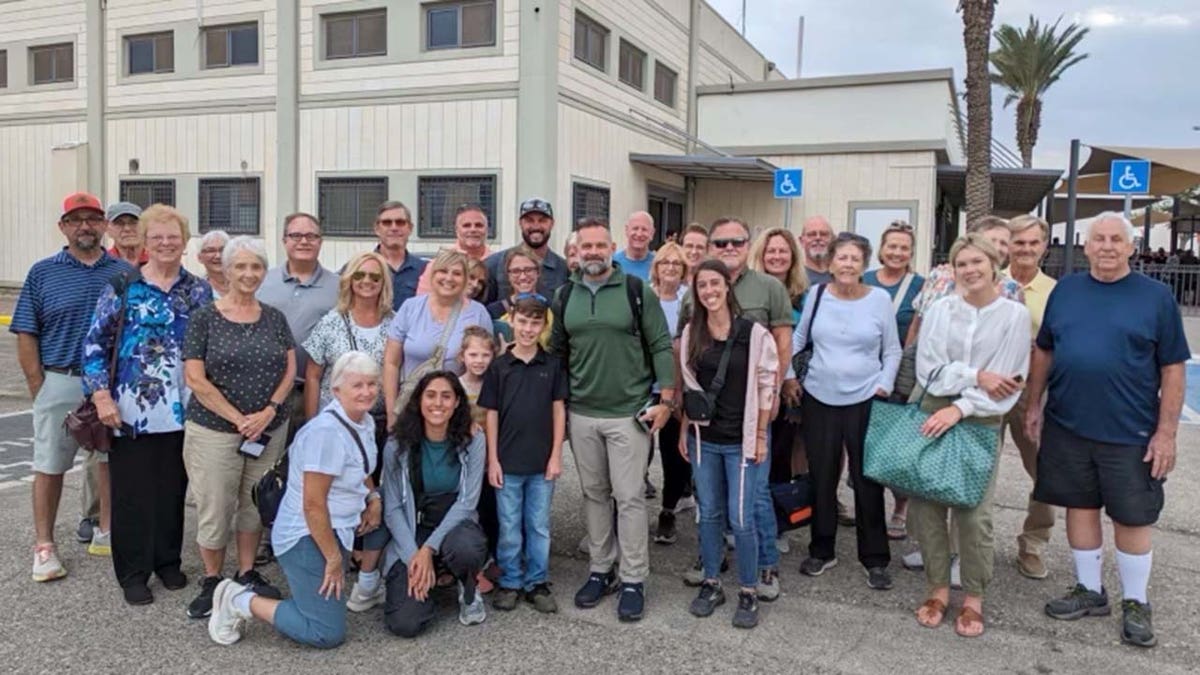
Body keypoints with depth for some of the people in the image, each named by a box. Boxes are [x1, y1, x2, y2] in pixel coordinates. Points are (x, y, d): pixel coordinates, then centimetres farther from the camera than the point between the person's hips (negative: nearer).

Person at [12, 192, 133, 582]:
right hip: (60, 383, -1)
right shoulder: (43, 273, 2)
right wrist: (38, 386, -5)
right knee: (50, 466, 5)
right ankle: (44, 547, 16)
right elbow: (26, 334, 2)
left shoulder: (124, 272, 5)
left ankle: (106, 533, 26)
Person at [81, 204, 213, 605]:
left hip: (182, 410, 2)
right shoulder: (122, 288, 0)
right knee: (132, 490, 5)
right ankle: (133, 572, 17)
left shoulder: (200, 291, 6)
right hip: (131, 409, -2)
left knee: (172, 488, 11)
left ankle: (168, 560, 27)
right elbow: (94, 345, -1)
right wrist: (101, 395, -10)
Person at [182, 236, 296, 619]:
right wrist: (239, 418, -13)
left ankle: (247, 574, 29)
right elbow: (195, 379, -8)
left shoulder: (274, 318, 7)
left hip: (269, 430, 3)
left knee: (255, 505, 13)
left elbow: (290, 369, 6)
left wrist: (269, 411, -9)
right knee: (214, 508, 4)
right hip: (214, 430, -3)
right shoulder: (204, 319, -4)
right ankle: (211, 582, 22)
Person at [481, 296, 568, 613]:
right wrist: (492, 460, -3)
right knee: (509, 528, 9)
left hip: (542, 462, 1)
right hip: (508, 462, 0)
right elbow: (491, 415, 0)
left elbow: (558, 410, 2)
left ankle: (537, 583, 23)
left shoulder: (553, 365, 0)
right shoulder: (499, 366, -1)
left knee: (539, 527, 11)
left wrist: (556, 455, -3)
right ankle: (510, 583, 23)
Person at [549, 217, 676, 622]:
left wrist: (665, 400, -8)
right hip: (581, 415, 4)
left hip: (629, 414, -4)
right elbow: (557, 353, 13)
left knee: (629, 497, 1)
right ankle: (599, 571, 27)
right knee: (594, 494, 13)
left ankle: (633, 581, 13)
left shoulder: (637, 292, -5)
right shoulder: (564, 297, 6)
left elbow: (661, 347, -4)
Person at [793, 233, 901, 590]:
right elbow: (797, 339, 10)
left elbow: (892, 350, 4)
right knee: (821, 479, 11)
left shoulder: (880, 299, -4)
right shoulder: (817, 295, 0)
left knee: (867, 481, 4)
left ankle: (875, 559, 20)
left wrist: (884, 385, -7)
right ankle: (821, 551, 28)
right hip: (819, 400, 2)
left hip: (865, 401, -1)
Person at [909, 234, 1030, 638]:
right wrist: (976, 376, -15)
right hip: (932, 415, 2)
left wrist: (960, 408, -15)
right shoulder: (940, 310, 3)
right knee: (925, 505, 3)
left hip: (981, 423, -2)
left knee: (974, 512, -3)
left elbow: (1008, 380, -7)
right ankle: (938, 589, 19)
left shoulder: (1014, 315, 0)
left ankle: (974, 598, 15)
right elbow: (929, 369, -4)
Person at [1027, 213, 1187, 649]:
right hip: (1068, 426, 3)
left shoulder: (1156, 296, -4)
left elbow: (1172, 369, -4)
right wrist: (1034, 405, 9)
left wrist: (1166, 432, -8)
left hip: (1131, 433, -3)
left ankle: (1135, 604, 24)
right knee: (1080, 506, 12)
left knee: (1131, 517, 7)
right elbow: (1044, 352, 12)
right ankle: (1090, 591, 28)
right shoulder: (1065, 290, 4)